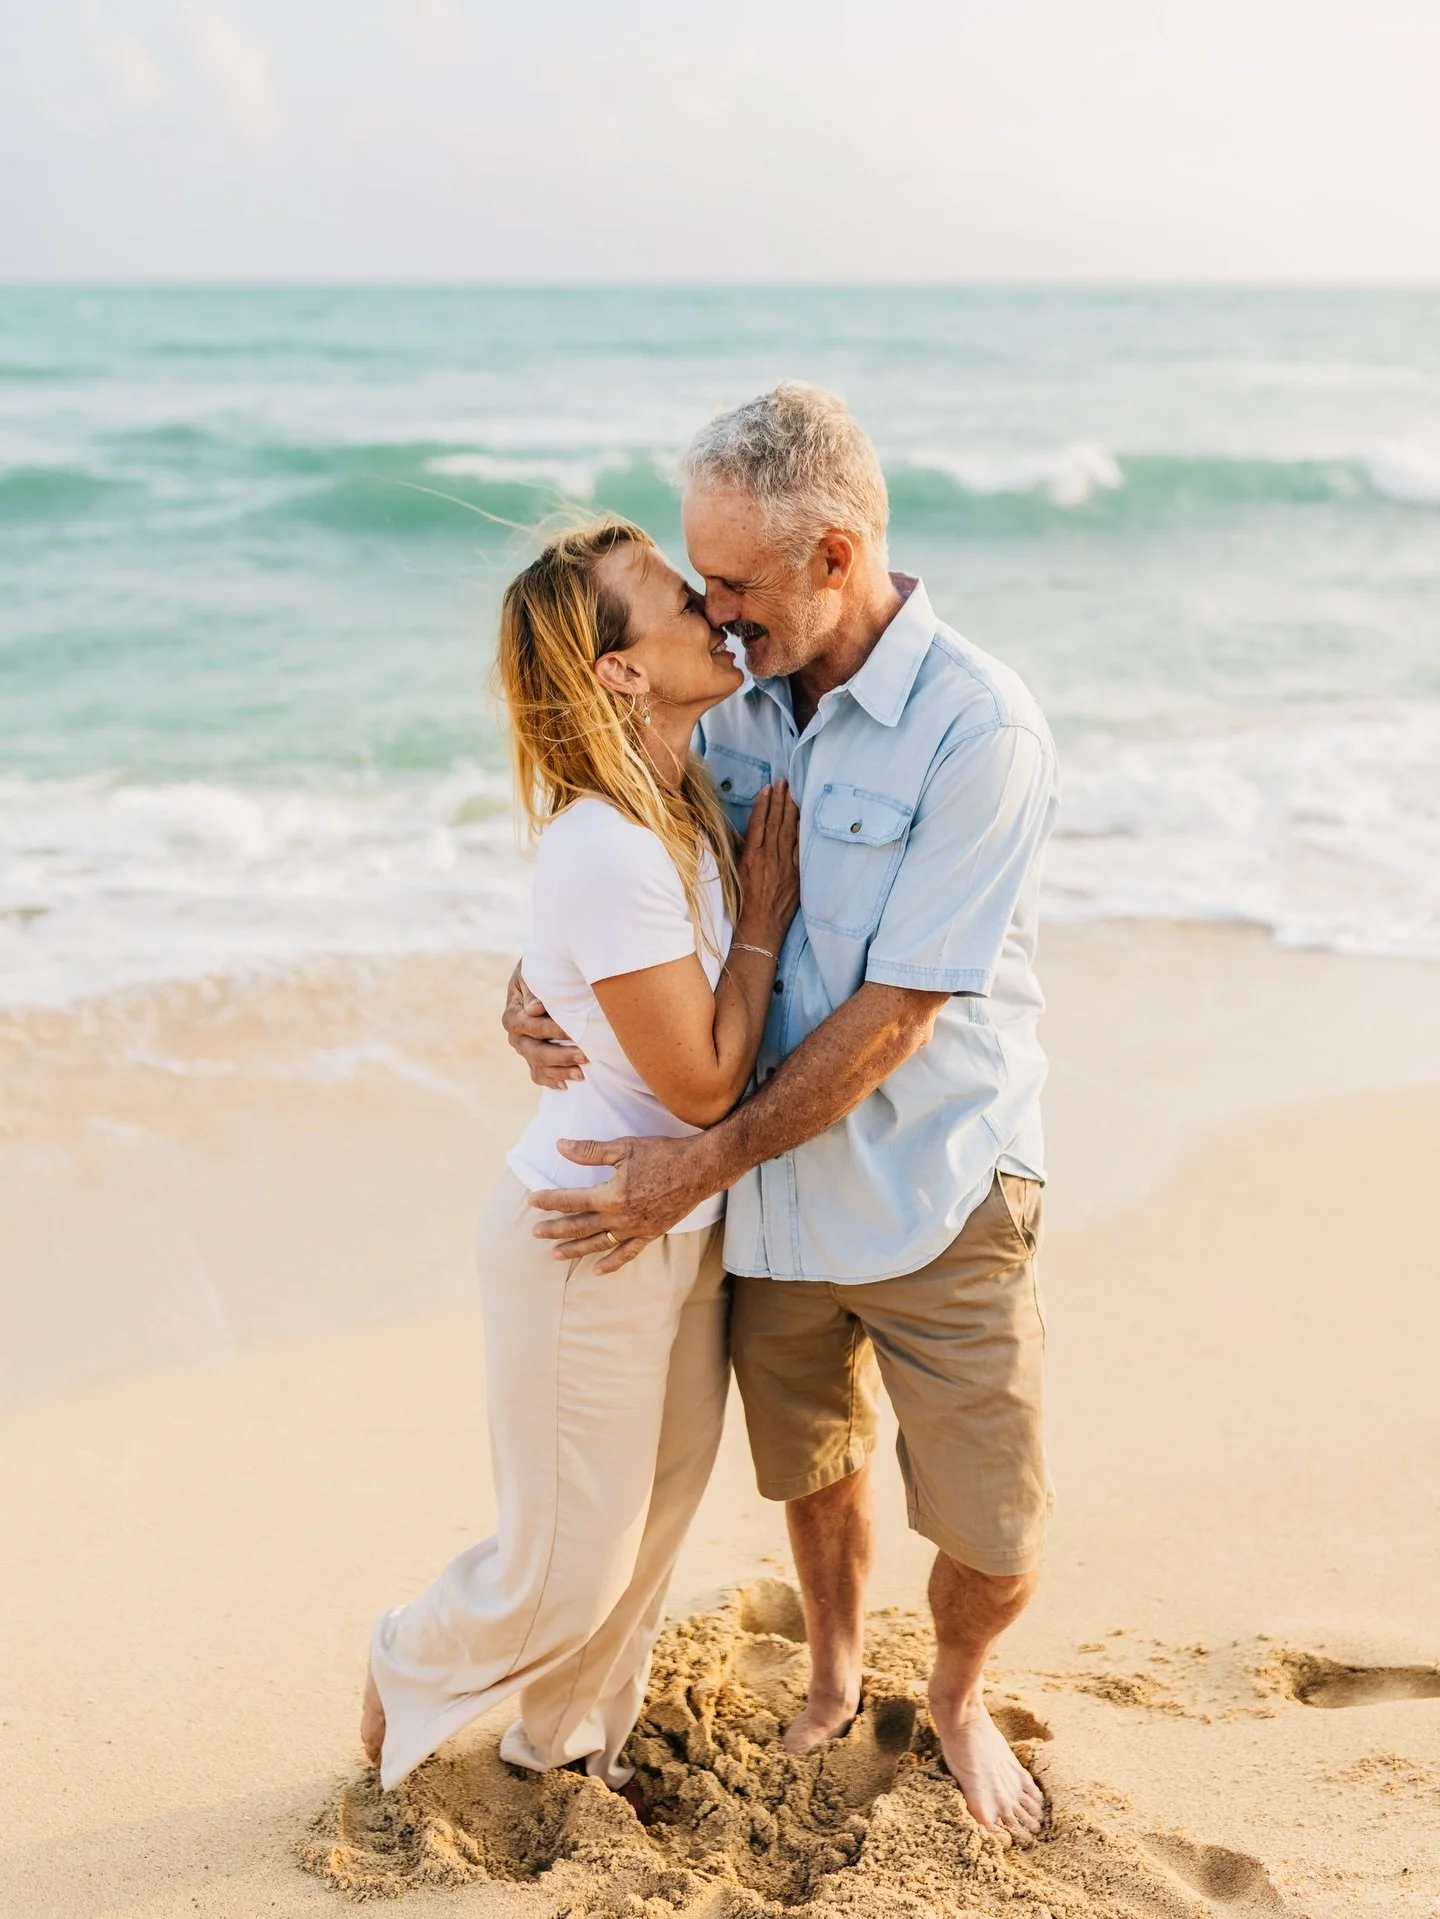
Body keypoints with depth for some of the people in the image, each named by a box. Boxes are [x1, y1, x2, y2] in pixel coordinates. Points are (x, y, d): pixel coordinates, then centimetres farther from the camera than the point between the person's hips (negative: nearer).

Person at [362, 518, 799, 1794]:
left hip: (680, 1234, 8)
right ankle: (409, 1669, 41)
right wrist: (763, 919, -15)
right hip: (589, 1247, -8)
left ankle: (567, 1740, 46)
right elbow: (702, 1084, -22)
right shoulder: (609, 855, -29)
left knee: (654, 1527, 23)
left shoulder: (692, 804, -2)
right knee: (568, 1567, 10)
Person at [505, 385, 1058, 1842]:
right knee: (813, 1469, 22)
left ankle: (956, 1696, 36)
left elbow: (894, 1014, -21)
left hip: (936, 1199, -4)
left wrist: (700, 1167, -19)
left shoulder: (980, 728, -20)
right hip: (772, 1192, 5)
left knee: (994, 1538, 3)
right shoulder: (741, 701, -1)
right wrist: (536, 976, -8)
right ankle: (832, 1674, 50)